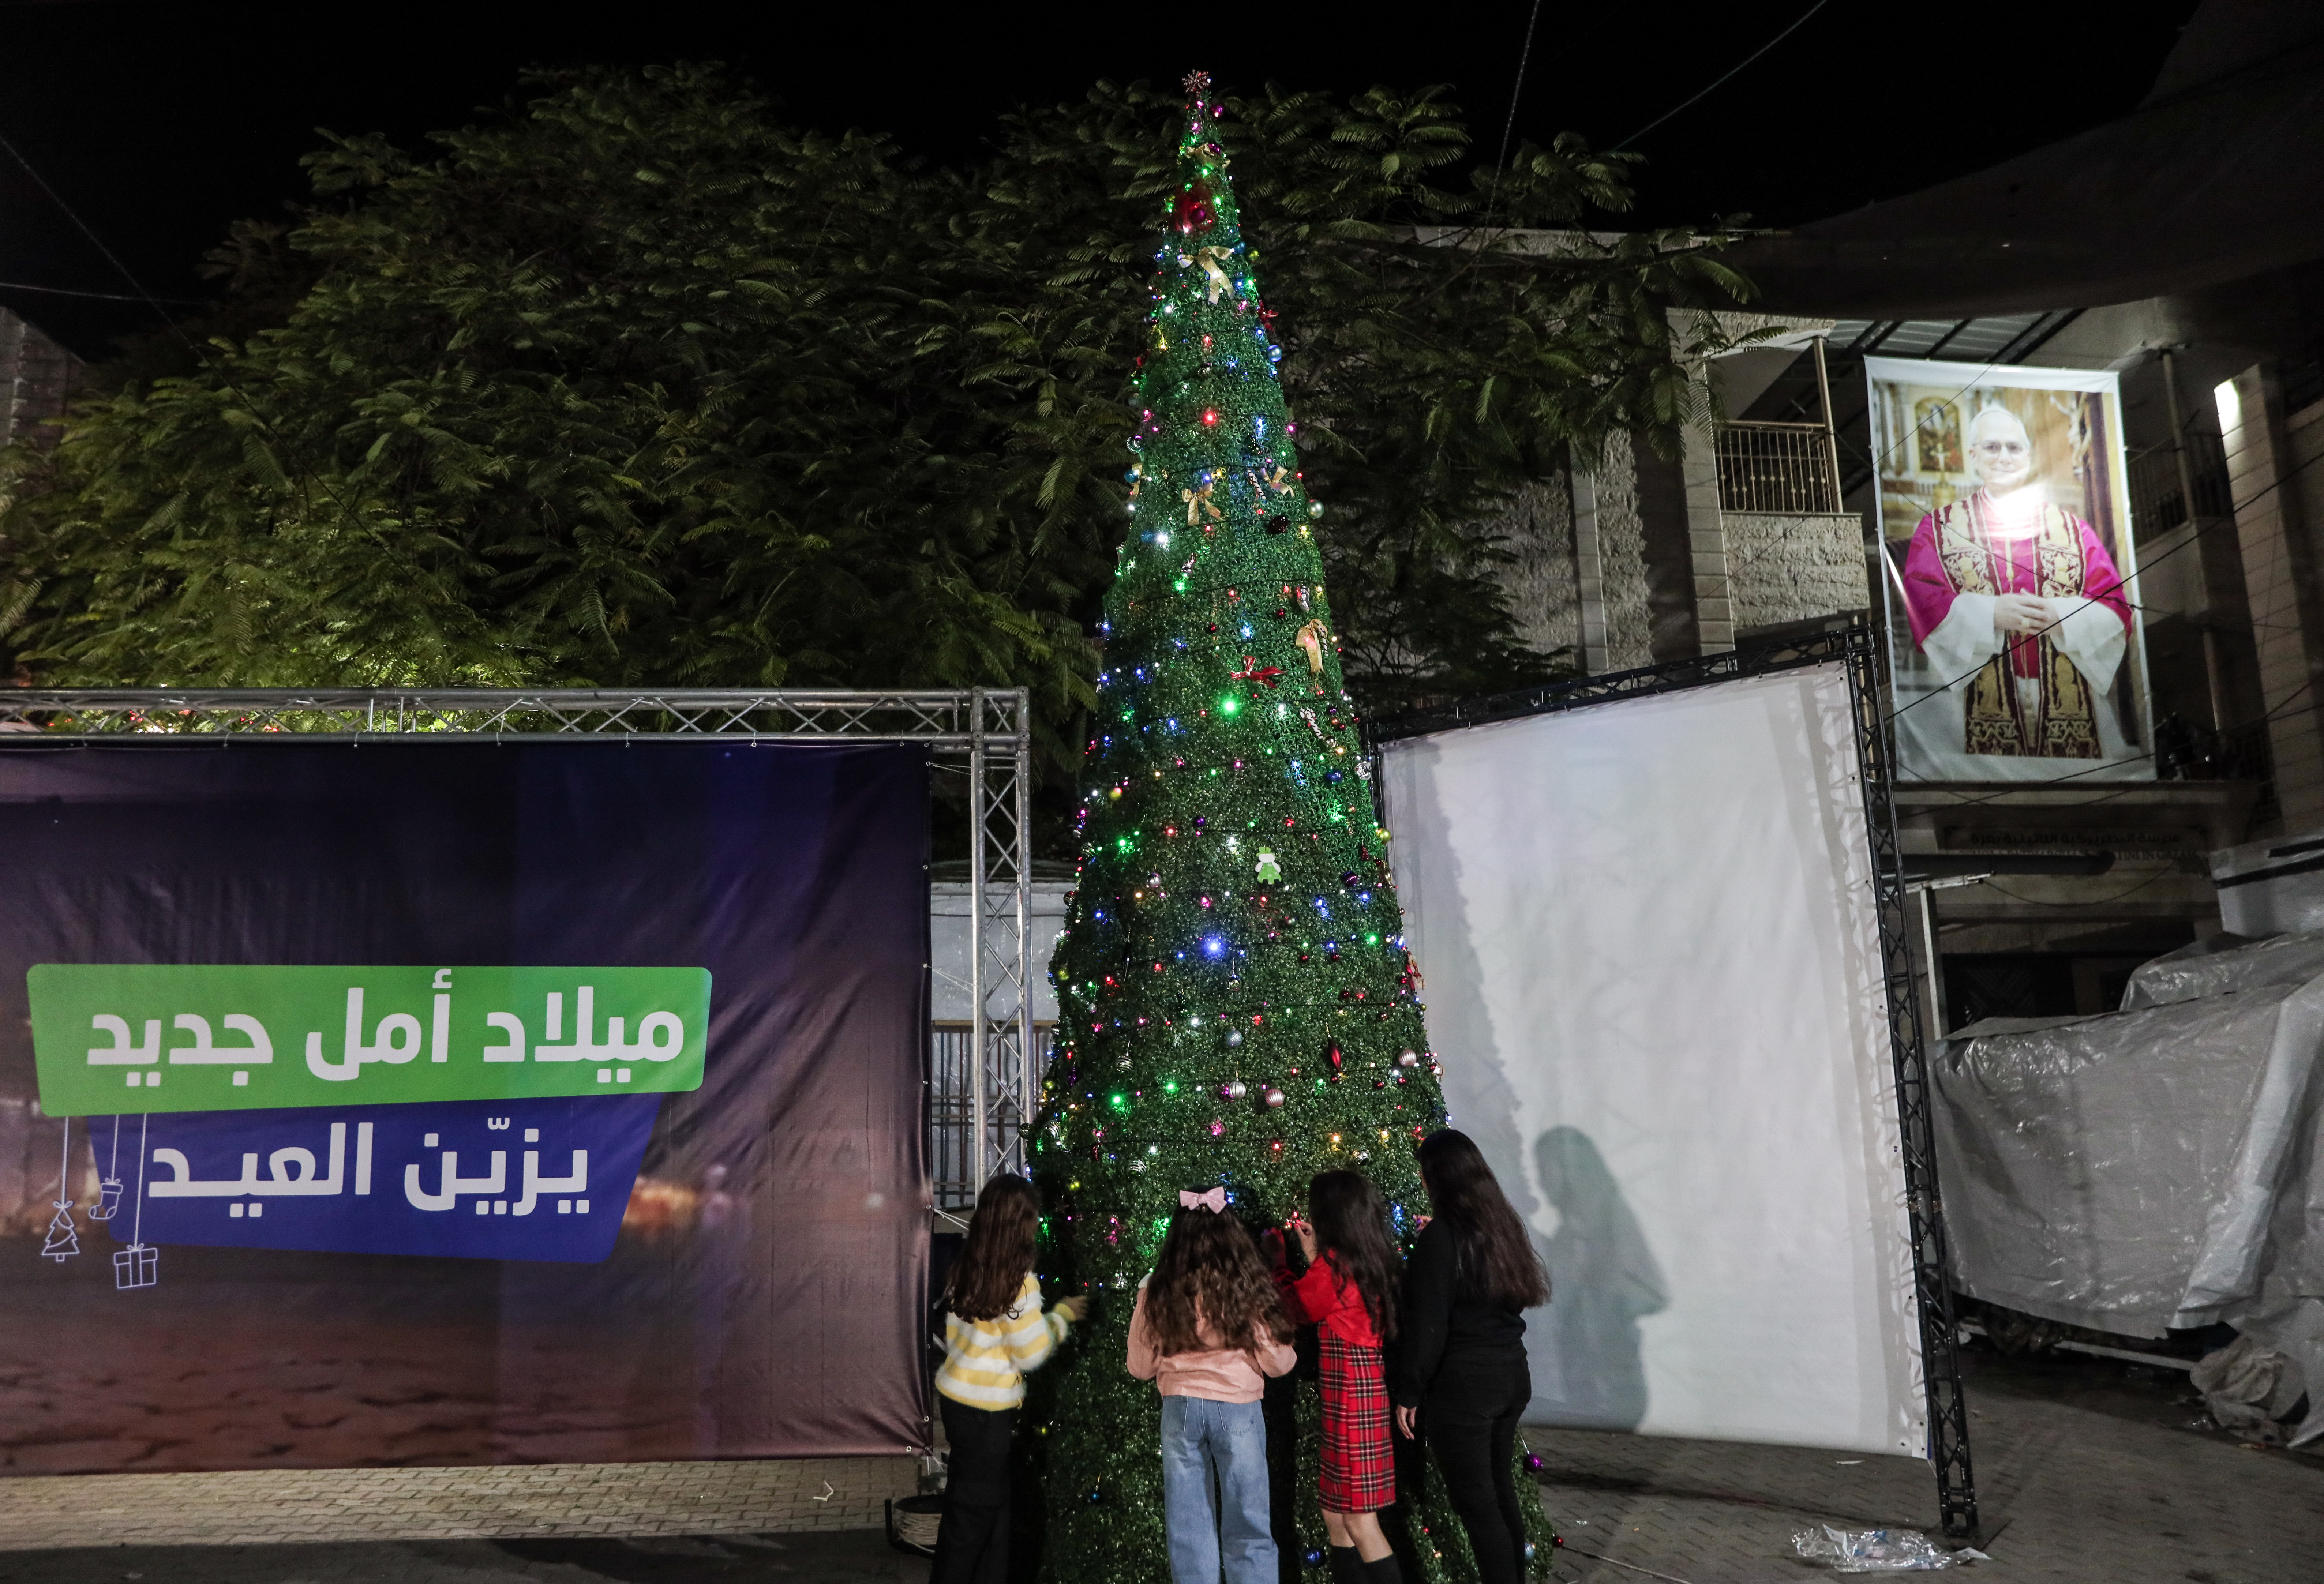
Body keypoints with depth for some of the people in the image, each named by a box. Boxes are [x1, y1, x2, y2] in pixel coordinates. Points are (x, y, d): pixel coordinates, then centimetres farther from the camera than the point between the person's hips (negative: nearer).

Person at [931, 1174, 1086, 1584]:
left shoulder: (966, 1272, 1)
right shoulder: (1020, 1282, -21)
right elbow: (1032, 1353, -15)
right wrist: (1062, 1316, 0)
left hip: (955, 1397, 7)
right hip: (986, 1411, -7)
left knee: (993, 1505, 18)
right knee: (974, 1511, 6)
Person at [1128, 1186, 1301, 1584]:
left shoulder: (1157, 1293, -4)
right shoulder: (1246, 1290, -9)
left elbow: (1141, 1367, 7)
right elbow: (1277, 1363, -3)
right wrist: (1289, 1351, 19)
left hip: (1180, 1411, 2)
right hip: (1238, 1408, -2)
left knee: (1189, 1529, 12)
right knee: (1247, 1530, 9)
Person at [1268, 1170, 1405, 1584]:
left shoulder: (1332, 1266, -17)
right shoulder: (1377, 1263, 7)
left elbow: (1295, 1308, 0)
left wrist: (1279, 1261, 13)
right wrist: (1313, 1256, 20)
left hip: (1350, 1399, -9)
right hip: (1372, 1390, 9)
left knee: (1358, 1521, -1)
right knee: (1335, 1512, 18)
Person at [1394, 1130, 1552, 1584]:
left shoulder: (1441, 1235, -18)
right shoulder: (1502, 1223, 4)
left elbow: (1428, 1326, -17)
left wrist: (1409, 1393, -10)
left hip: (1462, 1386, -8)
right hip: (1510, 1375, 8)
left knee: (1475, 1503, 2)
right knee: (1502, 1493, 18)